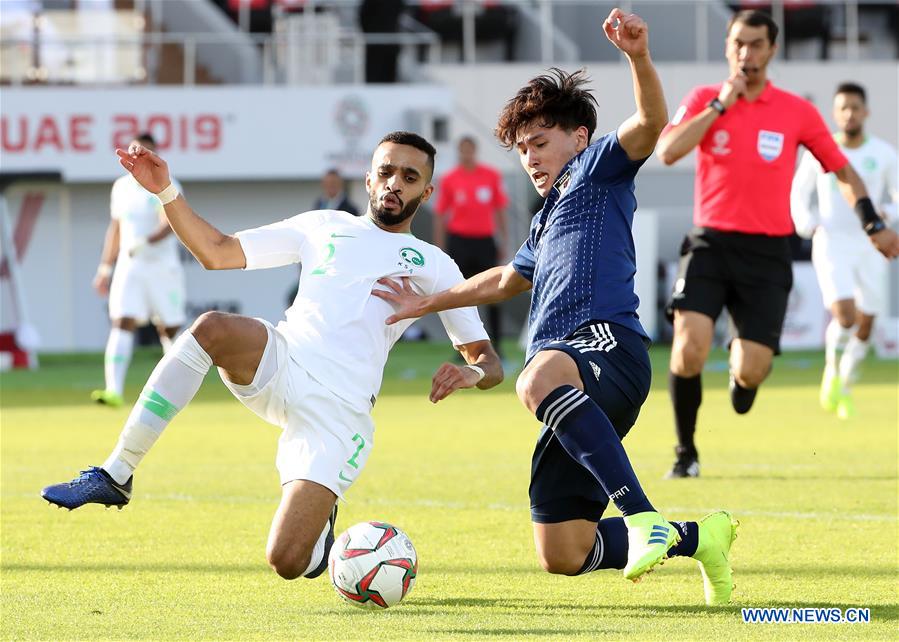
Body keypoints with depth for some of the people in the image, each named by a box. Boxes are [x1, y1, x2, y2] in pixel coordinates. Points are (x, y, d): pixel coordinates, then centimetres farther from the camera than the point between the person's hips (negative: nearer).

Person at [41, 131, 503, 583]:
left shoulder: (434, 265, 17)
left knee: (286, 563, -17)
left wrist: (472, 373, -10)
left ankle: (320, 517, 22)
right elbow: (217, 252, 21)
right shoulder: (324, 226, 22)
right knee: (212, 327, -34)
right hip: (279, 363, 2)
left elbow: (488, 359, 15)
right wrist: (166, 192, 8)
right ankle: (115, 476, -28)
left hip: (339, 408, -2)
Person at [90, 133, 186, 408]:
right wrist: (105, 267, 19)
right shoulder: (121, 187, 10)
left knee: (169, 330, 5)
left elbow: (170, 223, -24)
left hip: (163, 267, -3)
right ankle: (114, 391, -24)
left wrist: (146, 243, -41)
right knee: (121, 324, -13)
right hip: (129, 268, 3)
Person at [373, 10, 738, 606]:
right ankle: (697, 536, 14)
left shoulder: (599, 169, 10)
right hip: (573, 373, 9)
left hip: (609, 343, -9)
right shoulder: (546, 221, 34)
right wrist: (428, 304, 55)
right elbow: (507, 279, 50)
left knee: (539, 379, -46)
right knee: (562, 554, 0)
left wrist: (639, 56, -28)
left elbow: (651, 122, -10)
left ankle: (641, 514, -48)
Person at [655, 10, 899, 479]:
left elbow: (841, 169, 12)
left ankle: (742, 357, 34)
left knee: (752, 371, -7)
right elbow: (667, 152, -14)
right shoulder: (704, 100, 2)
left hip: (767, 252, 1)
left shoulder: (797, 112, 3)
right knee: (689, 350, -20)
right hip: (710, 243, -1)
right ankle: (686, 454, 1)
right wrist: (721, 105, -14)